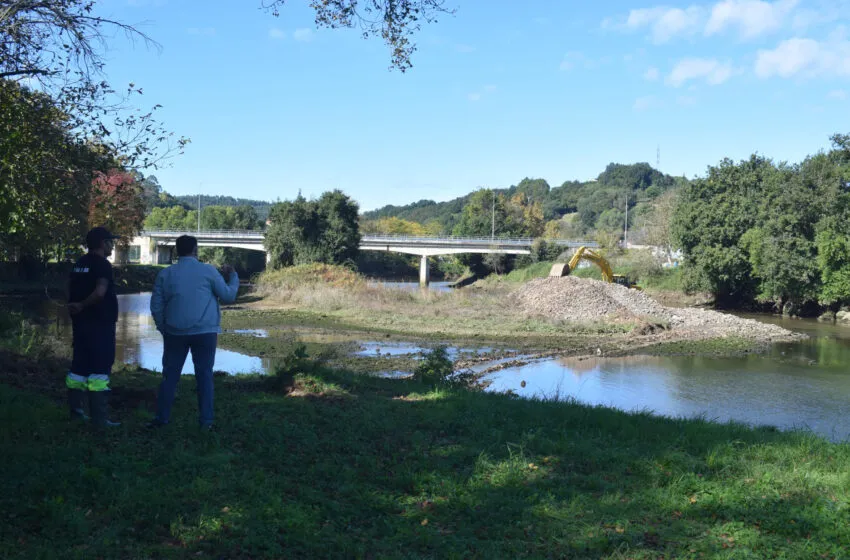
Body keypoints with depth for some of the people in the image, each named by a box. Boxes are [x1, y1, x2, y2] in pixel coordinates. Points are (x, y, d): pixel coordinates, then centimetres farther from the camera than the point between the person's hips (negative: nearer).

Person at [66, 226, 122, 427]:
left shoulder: (79, 264, 12)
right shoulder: (103, 264, -14)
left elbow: (71, 291, 15)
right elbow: (100, 292, -28)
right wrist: (82, 306, -14)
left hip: (81, 323, 8)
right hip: (100, 324, -8)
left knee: (80, 365, 15)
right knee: (100, 368, -5)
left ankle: (76, 409, 22)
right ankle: (99, 417, -5)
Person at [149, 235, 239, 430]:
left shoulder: (165, 274, 6)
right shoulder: (208, 271, -2)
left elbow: (156, 307, 6)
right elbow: (228, 297, 3)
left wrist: (164, 329, 18)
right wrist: (233, 278, 19)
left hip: (175, 333, 2)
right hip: (205, 332, -2)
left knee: (170, 375, 10)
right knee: (204, 376, 3)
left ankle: (162, 417, 13)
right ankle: (206, 421, 3)